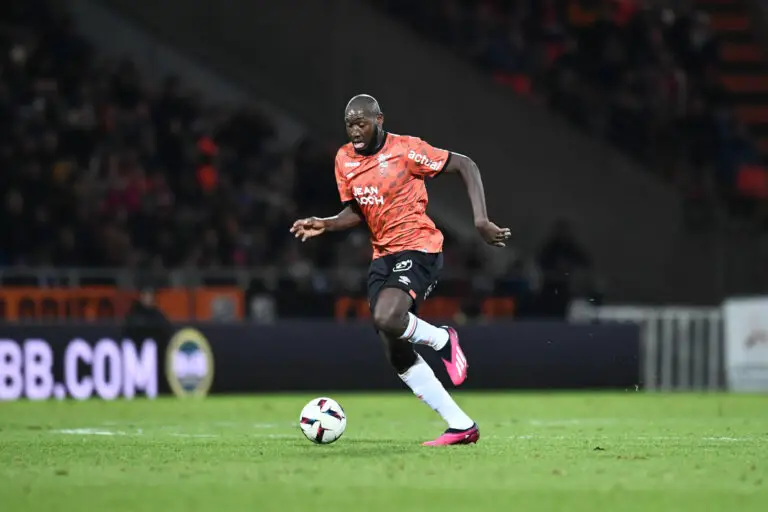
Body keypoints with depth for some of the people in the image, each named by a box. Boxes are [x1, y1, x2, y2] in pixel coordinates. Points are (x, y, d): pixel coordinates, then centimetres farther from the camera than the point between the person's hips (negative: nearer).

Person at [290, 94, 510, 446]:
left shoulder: (405, 149, -12)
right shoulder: (345, 160, 7)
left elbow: (465, 166, -7)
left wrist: (480, 221, -15)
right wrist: (324, 224, -2)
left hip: (418, 248, -7)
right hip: (382, 256, 7)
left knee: (387, 318, -34)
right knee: (397, 353, 1)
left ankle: (441, 340, -1)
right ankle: (461, 426, 9)